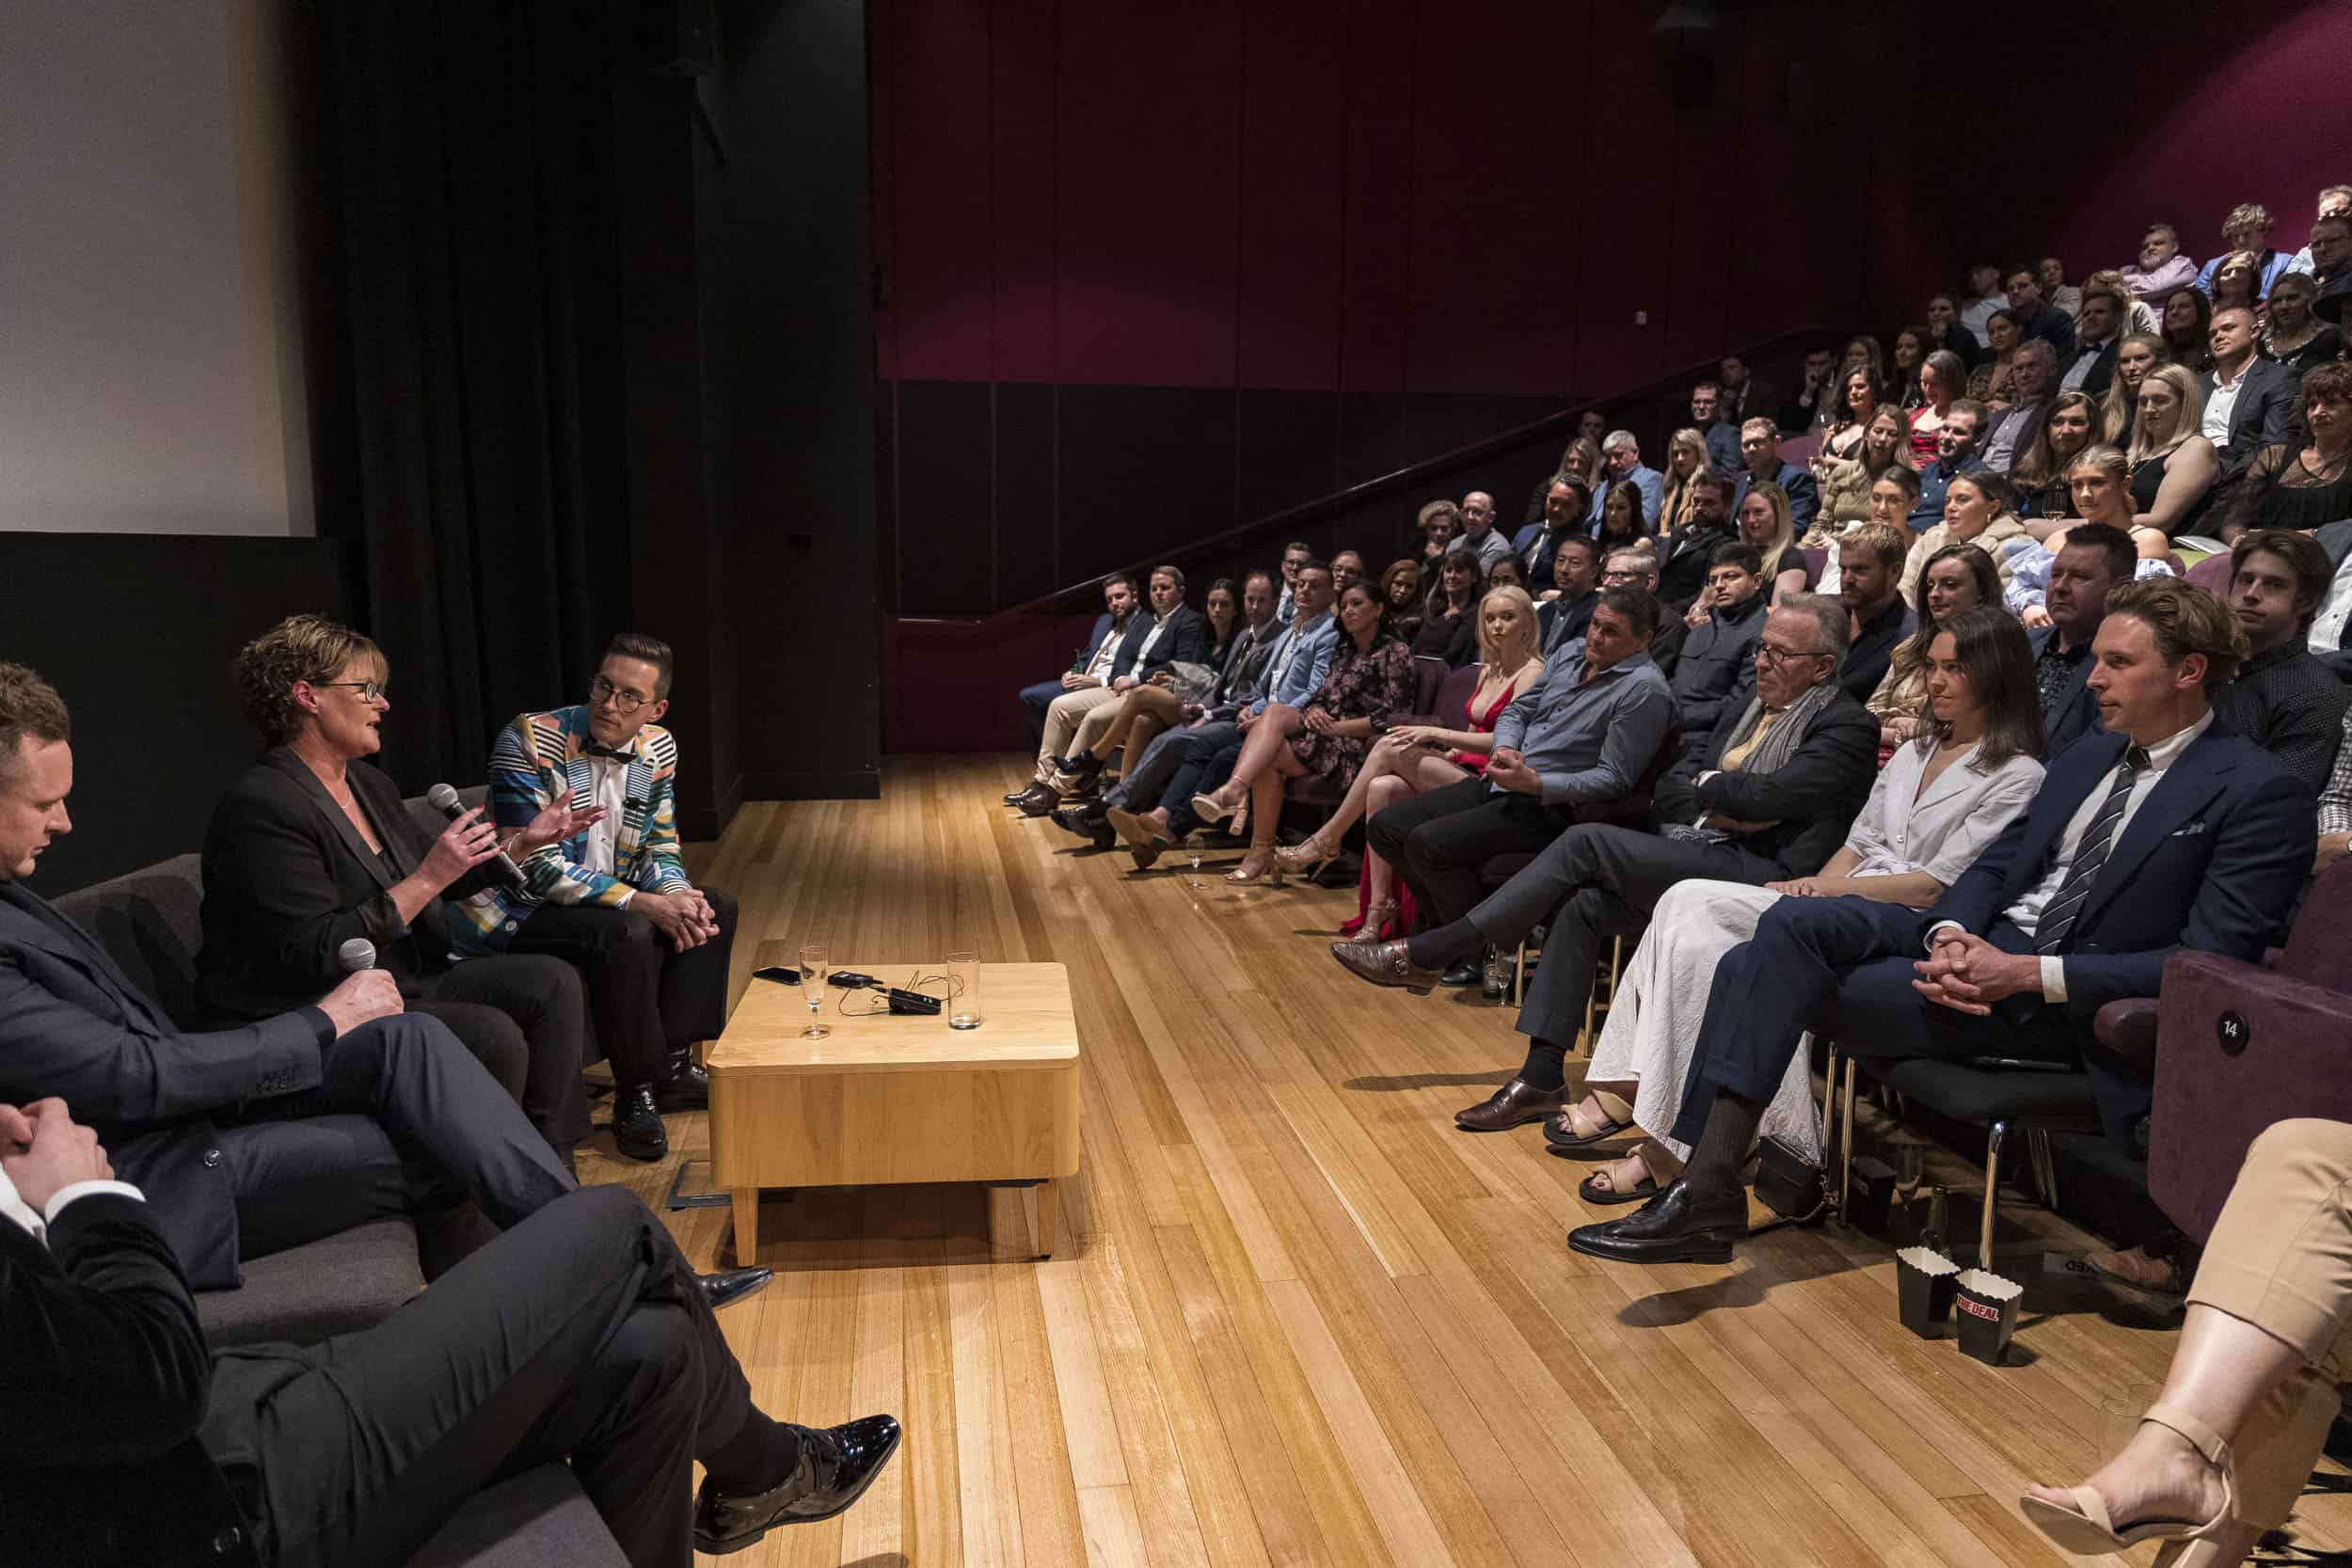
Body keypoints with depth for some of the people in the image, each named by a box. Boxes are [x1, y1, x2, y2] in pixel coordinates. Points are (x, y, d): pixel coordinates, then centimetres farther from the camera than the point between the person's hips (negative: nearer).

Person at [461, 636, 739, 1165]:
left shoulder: (657, 749, -1)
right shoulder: (529, 743, -22)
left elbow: (661, 849, 6)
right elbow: (537, 868, -25)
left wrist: (678, 897, -18)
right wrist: (644, 903, -31)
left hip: (604, 897, 8)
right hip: (518, 909, -8)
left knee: (715, 909, -4)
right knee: (626, 935, -32)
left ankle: (673, 1063, 1)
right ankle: (635, 1093, -15)